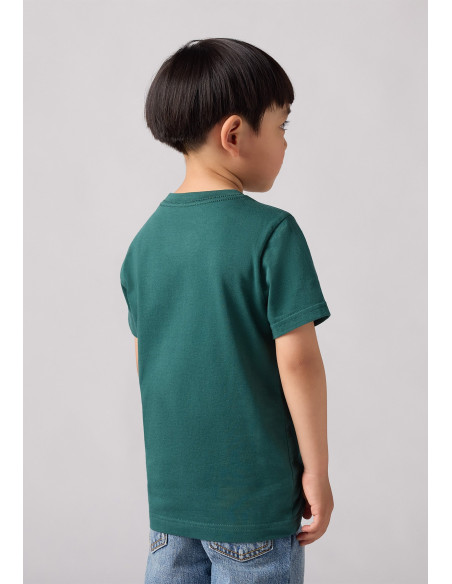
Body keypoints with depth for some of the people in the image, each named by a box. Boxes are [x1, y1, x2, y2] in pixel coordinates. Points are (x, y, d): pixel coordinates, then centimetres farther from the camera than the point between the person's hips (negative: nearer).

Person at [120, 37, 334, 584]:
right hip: (254, 496, -5)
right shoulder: (272, 232, -16)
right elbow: (297, 359, -18)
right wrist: (317, 471, -7)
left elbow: (145, 356, 10)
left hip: (168, 491, 5)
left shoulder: (146, 237, 2)